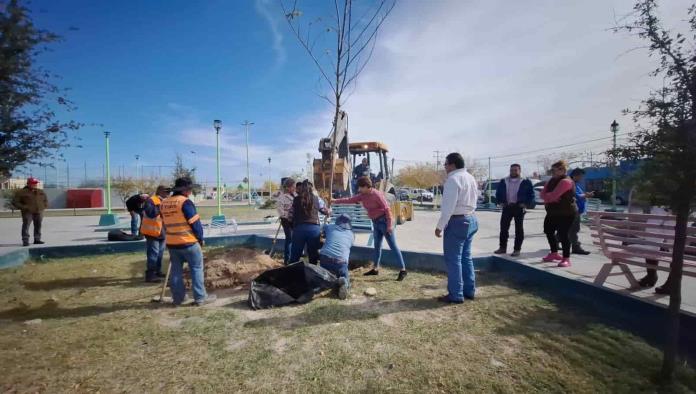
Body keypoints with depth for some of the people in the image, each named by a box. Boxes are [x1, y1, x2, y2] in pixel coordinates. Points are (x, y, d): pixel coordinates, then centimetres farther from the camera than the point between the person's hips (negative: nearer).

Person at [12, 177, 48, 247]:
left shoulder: (41, 192, 13)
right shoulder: (21, 192, -2)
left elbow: (45, 200, 25)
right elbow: (15, 202, -2)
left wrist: (44, 206, 8)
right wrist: (23, 207, -13)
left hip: (39, 212, 4)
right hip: (27, 212, -4)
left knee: (38, 226, 7)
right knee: (26, 226, -7)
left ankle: (37, 239, 14)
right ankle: (25, 241, -3)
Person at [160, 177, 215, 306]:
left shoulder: (163, 204, 8)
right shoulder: (185, 202, -16)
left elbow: (165, 224, 15)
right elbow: (195, 223, -14)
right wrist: (201, 238, -2)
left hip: (171, 243, 7)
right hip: (189, 242, -7)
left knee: (176, 271, 15)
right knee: (196, 269, 4)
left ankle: (177, 298, 22)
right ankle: (200, 297, 7)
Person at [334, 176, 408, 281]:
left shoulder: (376, 194, -18)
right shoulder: (362, 196, 5)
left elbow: (387, 208, -19)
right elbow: (350, 200, 12)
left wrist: (390, 224, -22)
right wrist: (335, 201, 8)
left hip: (384, 221, -8)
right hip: (375, 222, 8)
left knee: (393, 246, -6)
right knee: (377, 246, 15)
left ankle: (403, 270, -1)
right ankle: (375, 269, 26)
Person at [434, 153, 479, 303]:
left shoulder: (453, 179, -16)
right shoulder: (470, 178, 13)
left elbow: (448, 206, -21)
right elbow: (474, 200, 15)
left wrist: (440, 226, -16)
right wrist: (468, 215, 17)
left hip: (457, 221, -9)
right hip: (471, 219, 9)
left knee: (453, 259, 0)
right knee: (466, 257, 17)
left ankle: (456, 295, 7)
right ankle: (469, 291, 25)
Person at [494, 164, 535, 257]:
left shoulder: (526, 182, -1)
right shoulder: (503, 182, 10)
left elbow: (531, 194, -1)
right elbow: (498, 192, 16)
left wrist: (526, 204, -11)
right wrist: (500, 202, 4)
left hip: (519, 207, -3)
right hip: (507, 207, 4)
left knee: (519, 229, 3)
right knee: (503, 227, 4)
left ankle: (517, 249, 9)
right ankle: (502, 247, 14)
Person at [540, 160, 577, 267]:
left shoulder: (565, 181, -18)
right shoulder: (552, 180, 12)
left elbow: (553, 196, -26)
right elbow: (543, 193, 4)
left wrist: (546, 197, -4)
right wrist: (550, 198, -16)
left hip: (566, 213, -10)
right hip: (553, 212, 10)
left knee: (562, 234, -11)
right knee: (549, 231, 17)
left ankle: (566, 259, -2)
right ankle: (554, 253, 34)